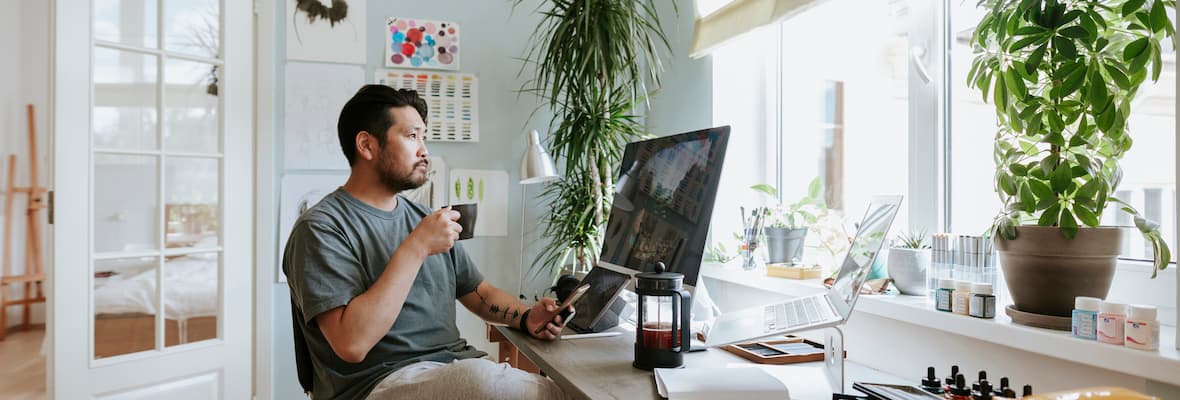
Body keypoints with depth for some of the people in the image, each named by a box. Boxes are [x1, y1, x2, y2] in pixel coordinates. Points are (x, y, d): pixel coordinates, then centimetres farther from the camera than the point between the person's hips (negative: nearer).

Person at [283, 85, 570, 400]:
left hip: (456, 366, 6)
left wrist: (526, 317, -2)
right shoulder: (320, 228, -8)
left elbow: (481, 293, 19)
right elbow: (351, 344, -20)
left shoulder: (424, 218, 14)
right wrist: (416, 247, -20)